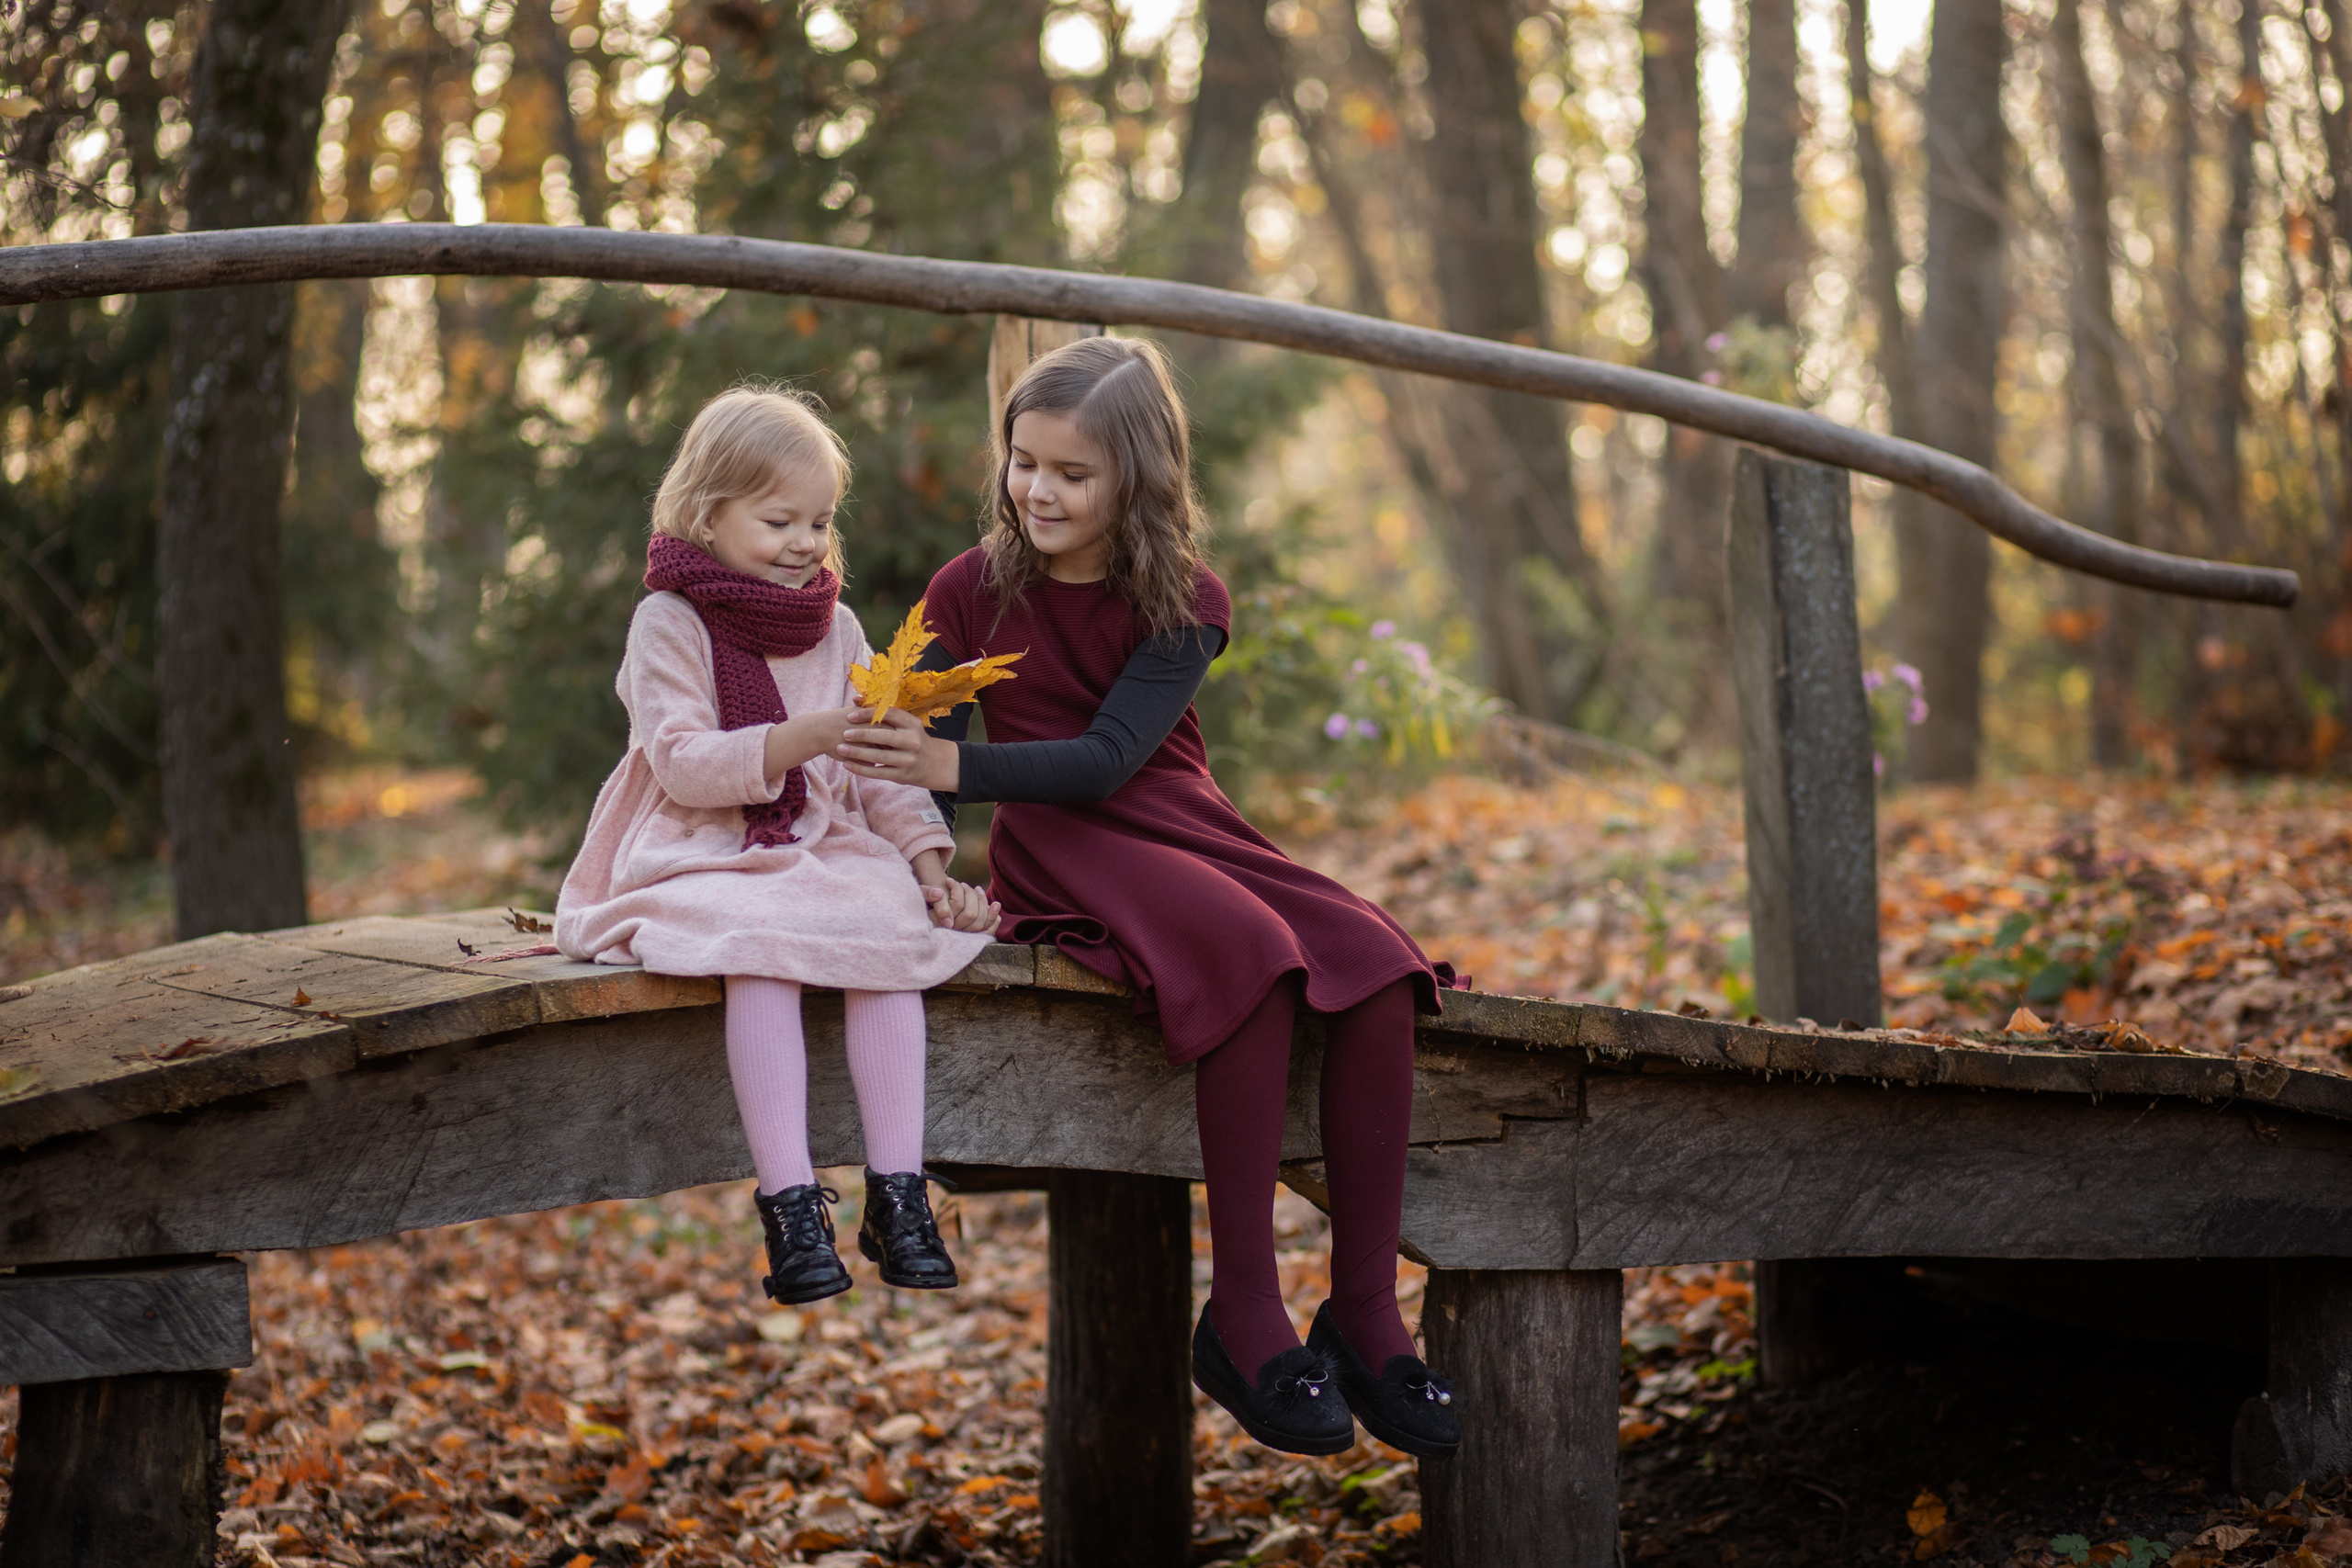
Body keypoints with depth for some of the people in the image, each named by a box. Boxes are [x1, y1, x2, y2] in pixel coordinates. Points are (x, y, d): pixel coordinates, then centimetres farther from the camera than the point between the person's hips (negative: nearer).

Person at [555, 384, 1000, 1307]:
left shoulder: (835, 629, 14)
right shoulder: (670, 622, -2)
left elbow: (882, 775, 13)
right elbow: (682, 763, -14)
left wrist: (928, 865, -3)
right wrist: (802, 738, -26)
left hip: (824, 849, 5)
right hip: (701, 860, -5)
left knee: (894, 928, -26)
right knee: (761, 950, -35)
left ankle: (896, 1192, -25)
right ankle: (790, 1204, -35)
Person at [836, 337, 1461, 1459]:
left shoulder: (1184, 602, 1)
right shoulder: (970, 592, 1)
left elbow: (1109, 756, -14)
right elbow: (932, 767, 1)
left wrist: (957, 765, -28)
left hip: (1184, 830, 4)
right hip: (1059, 853, -4)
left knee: (1375, 965, -23)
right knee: (1251, 957, -34)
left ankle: (1364, 1316, -16)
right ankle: (1246, 1324, -29)